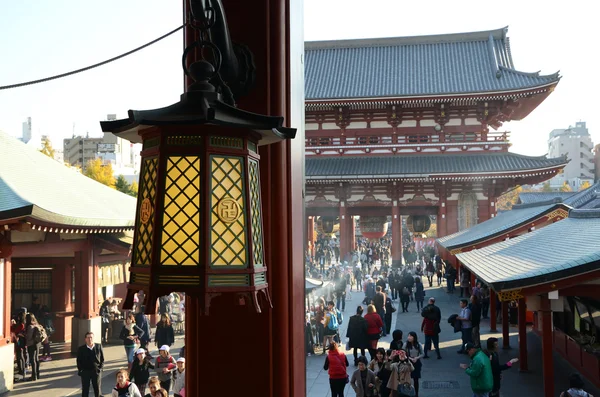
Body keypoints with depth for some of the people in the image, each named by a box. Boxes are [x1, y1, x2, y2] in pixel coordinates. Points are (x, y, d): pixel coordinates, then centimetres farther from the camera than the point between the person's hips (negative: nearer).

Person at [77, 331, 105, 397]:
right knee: (85, 390, 5)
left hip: (96, 371, 1)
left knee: (97, 389, 8)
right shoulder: (81, 349, -2)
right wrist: (80, 370, -7)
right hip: (85, 372, -1)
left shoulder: (99, 347, 0)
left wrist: (100, 368, -4)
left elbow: (102, 359, 5)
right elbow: (79, 361, 2)